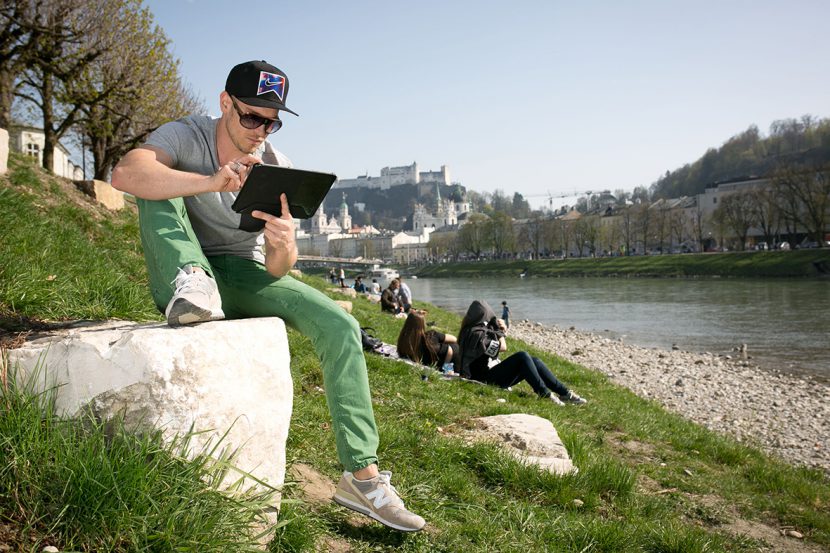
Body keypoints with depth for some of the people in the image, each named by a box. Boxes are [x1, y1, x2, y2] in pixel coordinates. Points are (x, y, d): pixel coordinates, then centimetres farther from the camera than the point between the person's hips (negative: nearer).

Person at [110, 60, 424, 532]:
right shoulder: (186, 136, -11)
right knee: (158, 183, -23)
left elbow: (276, 270, -11)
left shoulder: (277, 168, -5)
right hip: (180, 277, -1)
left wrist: (284, 248, -35)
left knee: (340, 326, -20)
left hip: (240, 277, 2)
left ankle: (362, 476, -17)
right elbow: (125, 174, -34)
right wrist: (210, 182, -47)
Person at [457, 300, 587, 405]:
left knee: (533, 361, 0)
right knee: (522, 356, -23)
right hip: (485, 379, -10)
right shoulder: (475, 333, -18)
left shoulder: (470, 330, 14)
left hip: (489, 374, 10)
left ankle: (564, 393, -2)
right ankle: (544, 394, -19)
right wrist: (499, 331, 0)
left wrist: (501, 330, 3)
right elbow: (503, 347, -17)